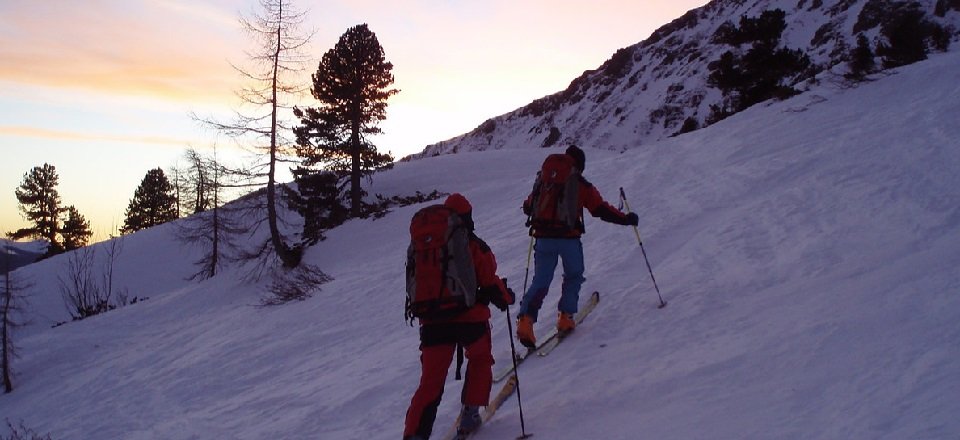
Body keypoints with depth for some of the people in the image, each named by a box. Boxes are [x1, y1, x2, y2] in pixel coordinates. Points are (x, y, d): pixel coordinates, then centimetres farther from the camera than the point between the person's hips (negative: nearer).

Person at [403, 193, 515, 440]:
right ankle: (470, 413, 20)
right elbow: (490, 283, -5)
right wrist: (506, 298, 15)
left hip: (433, 321, 3)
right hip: (471, 318, -3)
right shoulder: (474, 246, -6)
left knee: (431, 380, 7)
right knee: (480, 360, 26)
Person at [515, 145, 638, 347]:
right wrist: (626, 219, 9)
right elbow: (601, 209, -2)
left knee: (541, 280, 6)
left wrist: (532, 212, 43)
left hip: (543, 238, 3)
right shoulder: (582, 186, 1)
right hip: (569, 238, -3)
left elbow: (529, 207, 19)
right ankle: (565, 317, 12)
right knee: (573, 276, 19)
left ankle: (525, 319, -12)